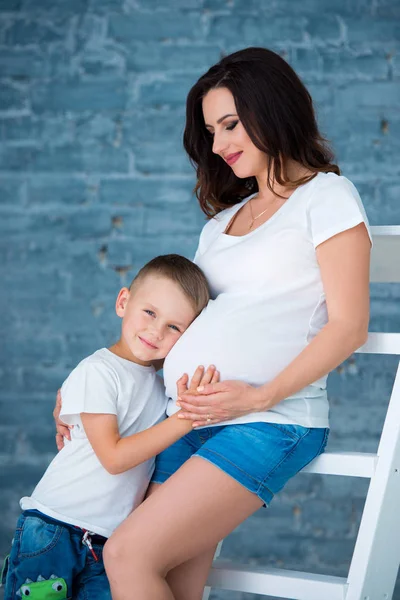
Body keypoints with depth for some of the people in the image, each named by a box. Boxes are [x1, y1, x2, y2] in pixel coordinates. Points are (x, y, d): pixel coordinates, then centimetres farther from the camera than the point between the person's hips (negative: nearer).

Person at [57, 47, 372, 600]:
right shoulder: (223, 220, 25)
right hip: (187, 420, 6)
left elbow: (348, 326, -5)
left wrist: (260, 395, -16)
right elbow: (180, 318, 25)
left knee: (129, 555, -19)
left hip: (269, 422, -6)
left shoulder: (326, 196, 3)